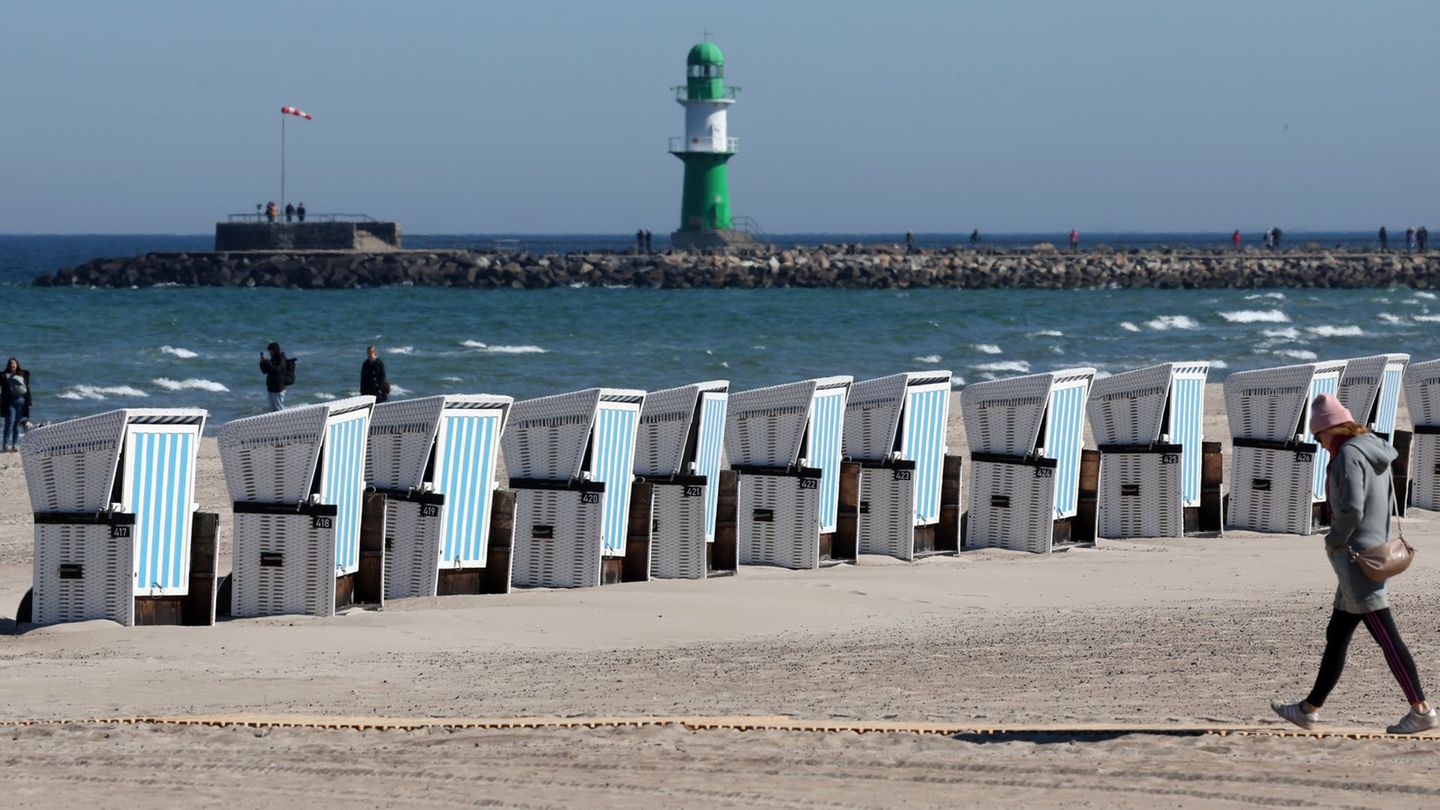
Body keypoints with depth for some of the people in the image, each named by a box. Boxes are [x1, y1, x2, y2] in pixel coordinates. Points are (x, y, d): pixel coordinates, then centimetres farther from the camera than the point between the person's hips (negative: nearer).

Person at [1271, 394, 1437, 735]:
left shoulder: (1348, 454, -15)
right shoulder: (1376, 453, 14)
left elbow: (1351, 508, -25)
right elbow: (1387, 505, 21)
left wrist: (1334, 540, -9)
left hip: (1354, 555, -10)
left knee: (1386, 637, -8)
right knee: (1336, 637, 15)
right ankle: (1310, 710, 22)